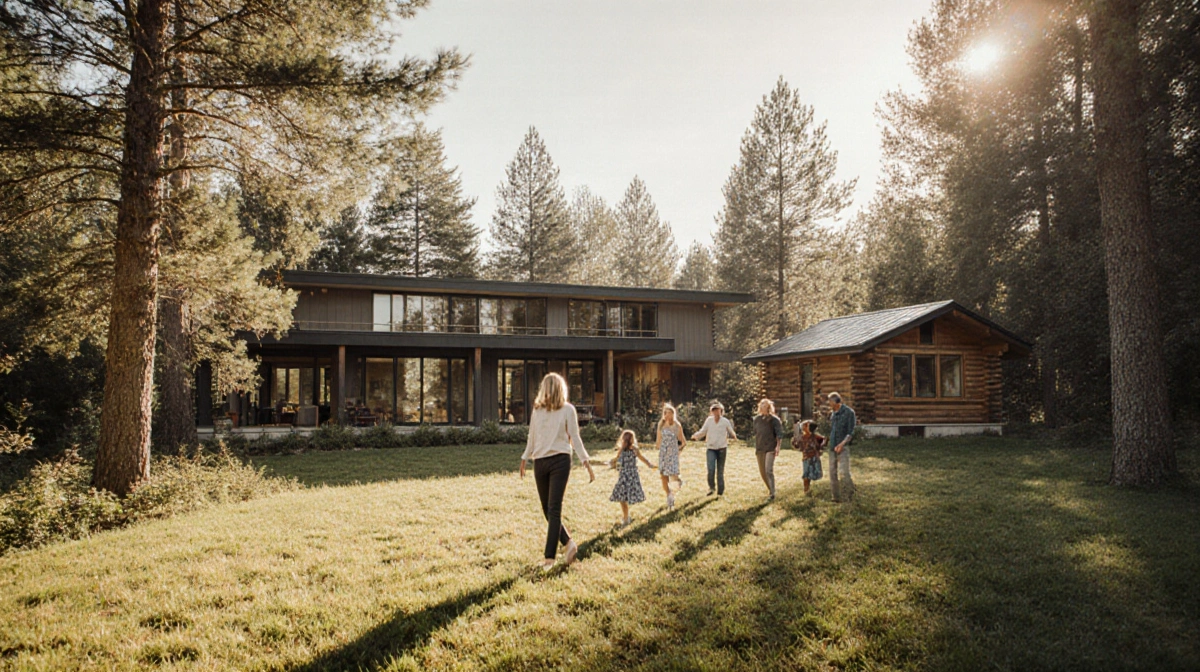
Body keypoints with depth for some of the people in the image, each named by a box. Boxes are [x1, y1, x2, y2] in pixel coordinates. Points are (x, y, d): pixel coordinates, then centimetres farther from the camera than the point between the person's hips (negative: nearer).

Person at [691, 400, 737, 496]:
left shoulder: (725, 421, -2)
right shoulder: (709, 420, 0)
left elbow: (731, 432, 4)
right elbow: (703, 431, 3)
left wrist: (734, 436, -17)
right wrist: (696, 435, -15)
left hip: (722, 449, 0)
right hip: (711, 449, 0)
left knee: (720, 471, 7)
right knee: (711, 469, -16)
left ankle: (720, 492, 18)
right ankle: (711, 486, 7)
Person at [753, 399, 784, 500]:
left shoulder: (774, 419, -4)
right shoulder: (757, 419, 11)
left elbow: (779, 434, -7)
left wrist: (778, 446, -16)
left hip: (770, 448, -6)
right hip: (760, 449, 6)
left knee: (769, 470, -16)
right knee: (762, 471, 10)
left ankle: (772, 494, -13)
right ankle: (770, 490, 26)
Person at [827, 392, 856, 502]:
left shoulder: (849, 412, -7)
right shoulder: (833, 414, 13)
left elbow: (851, 432, -11)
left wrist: (842, 444, -22)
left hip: (843, 447, -6)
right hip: (832, 448, 6)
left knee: (843, 473, -14)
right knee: (833, 473, 4)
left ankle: (850, 493, 6)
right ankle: (836, 497, 11)